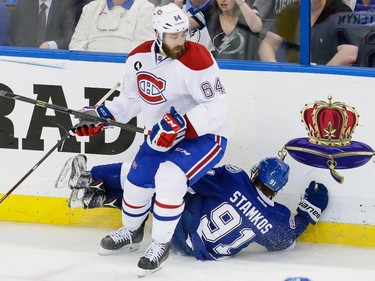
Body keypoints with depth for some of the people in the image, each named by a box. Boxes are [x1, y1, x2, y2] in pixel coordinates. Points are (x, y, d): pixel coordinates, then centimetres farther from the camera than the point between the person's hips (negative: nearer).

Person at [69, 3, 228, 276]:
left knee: (169, 178, -28)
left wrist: (181, 125, -36)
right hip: (162, 137, 7)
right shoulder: (138, 59, -5)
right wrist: (101, 115, -2)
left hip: (205, 135, -7)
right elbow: (130, 99, 10)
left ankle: (161, 244, -7)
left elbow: (216, 107, -28)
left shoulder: (197, 60, -26)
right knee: (137, 181, 7)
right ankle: (131, 230, 42)